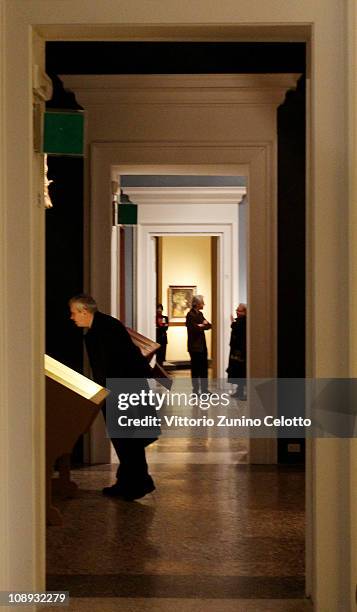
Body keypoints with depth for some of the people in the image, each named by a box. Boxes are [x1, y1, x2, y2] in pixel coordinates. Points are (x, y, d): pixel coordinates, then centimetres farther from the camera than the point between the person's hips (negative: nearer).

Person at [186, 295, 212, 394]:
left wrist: (202, 325, -12)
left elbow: (209, 325, 9)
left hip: (202, 345, 8)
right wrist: (204, 325, -5)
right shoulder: (190, 315, -13)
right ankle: (195, 390, 7)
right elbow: (195, 328, -22)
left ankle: (204, 389, 19)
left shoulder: (200, 314, 13)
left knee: (204, 368, 11)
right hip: (195, 346, -8)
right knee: (195, 369, -1)